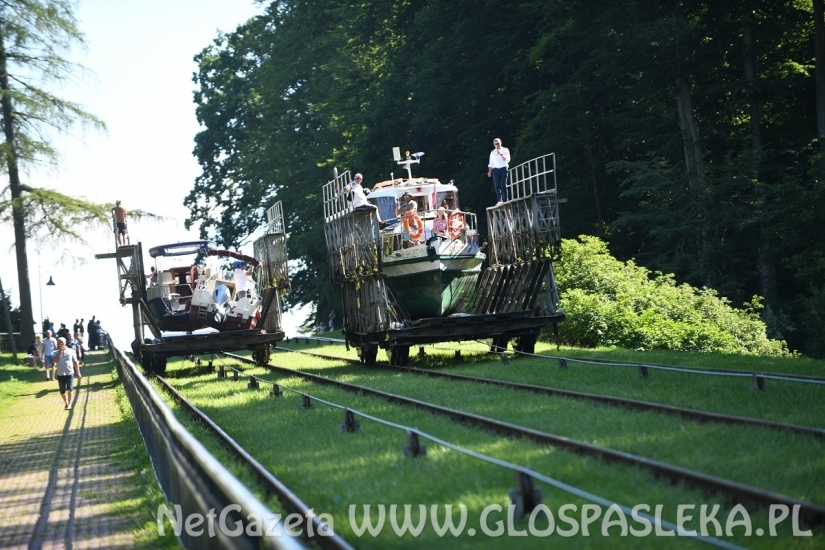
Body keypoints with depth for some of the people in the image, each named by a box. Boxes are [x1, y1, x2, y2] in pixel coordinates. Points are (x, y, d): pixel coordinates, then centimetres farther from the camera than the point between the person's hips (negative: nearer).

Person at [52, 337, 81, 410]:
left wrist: (78, 372, 3)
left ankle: (69, 404, -5)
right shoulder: (56, 353, 3)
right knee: (62, 391, 9)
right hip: (60, 374, 2)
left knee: (69, 389, -15)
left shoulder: (71, 351, 0)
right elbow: (54, 360, -16)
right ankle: (65, 403, 30)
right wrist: (59, 352, -17)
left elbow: (75, 362, 4)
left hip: (70, 373, -2)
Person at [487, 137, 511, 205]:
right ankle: (499, 201, -16)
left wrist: (501, 154, -15)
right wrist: (489, 171, 5)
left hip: (504, 169, -2)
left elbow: (508, 160, -5)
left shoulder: (505, 150, 6)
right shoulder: (492, 152, 14)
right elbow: (491, 163, 15)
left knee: (504, 185, -6)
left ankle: (505, 200, -2)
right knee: (497, 185, -9)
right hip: (496, 169, 2)